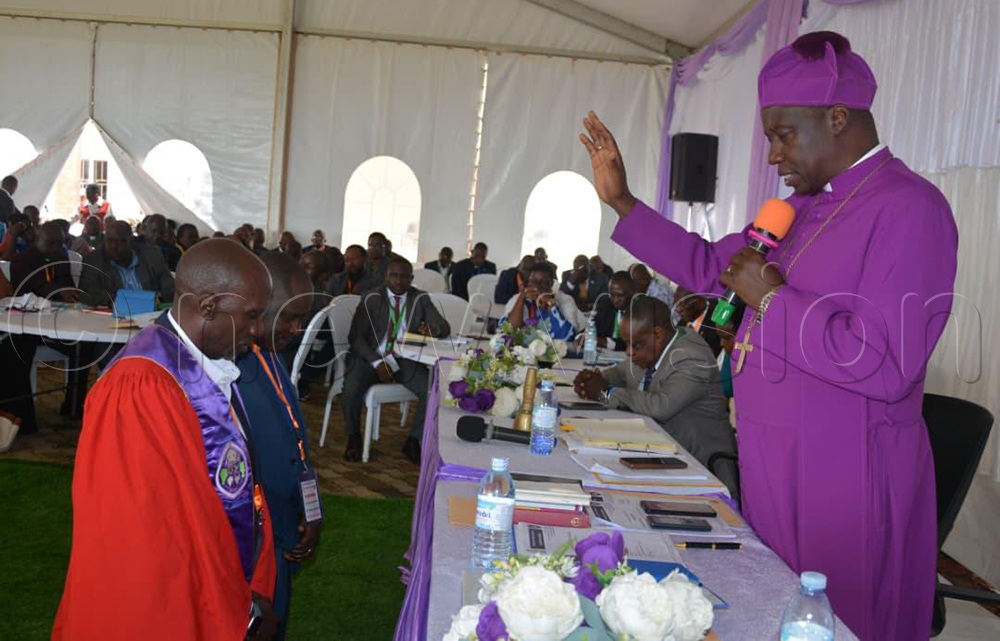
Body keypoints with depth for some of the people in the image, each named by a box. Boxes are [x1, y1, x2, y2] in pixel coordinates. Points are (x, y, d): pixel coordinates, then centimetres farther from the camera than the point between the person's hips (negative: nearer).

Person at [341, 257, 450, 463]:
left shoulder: (421, 299, 3)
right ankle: (353, 437, 0)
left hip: (405, 361, 2)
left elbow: (445, 328, 0)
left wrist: (433, 328, -26)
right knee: (351, 389, -30)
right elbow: (355, 337, -6)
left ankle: (413, 441, -1)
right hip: (371, 357, -2)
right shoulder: (372, 299, -3)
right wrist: (377, 363, -21)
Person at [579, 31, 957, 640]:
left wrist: (772, 300, -18)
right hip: (776, 469, 8)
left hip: (844, 482, -8)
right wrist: (622, 202, 13)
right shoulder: (805, 208, 11)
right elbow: (709, 266, 19)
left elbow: (886, 363, -26)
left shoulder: (907, 207, -17)